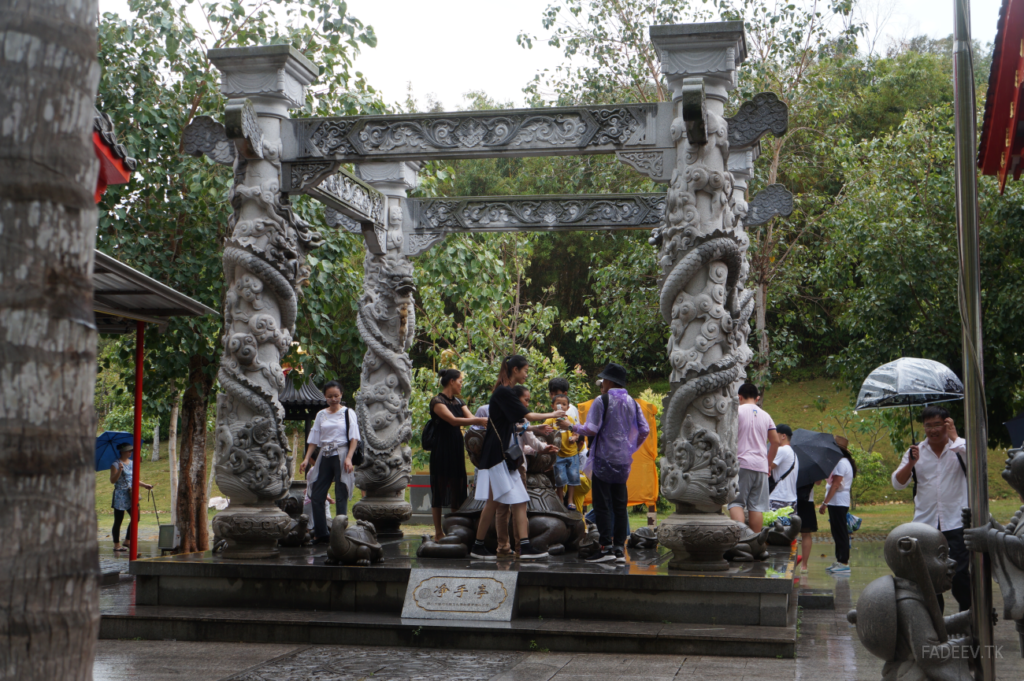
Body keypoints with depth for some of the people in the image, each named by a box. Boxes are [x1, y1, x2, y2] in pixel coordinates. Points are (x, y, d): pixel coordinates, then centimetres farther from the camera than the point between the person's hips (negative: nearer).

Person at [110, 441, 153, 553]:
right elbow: (112, 481, -15)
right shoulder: (115, 465, -7)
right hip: (120, 496, -7)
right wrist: (119, 470, -26)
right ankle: (117, 544, 6)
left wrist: (145, 485, 10)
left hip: (130, 496, 7)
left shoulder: (132, 463, 14)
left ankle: (127, 541, 14)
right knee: (118, 521, -1)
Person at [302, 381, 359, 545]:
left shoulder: (348, 413, 3)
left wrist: (349, 458, -15)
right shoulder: (321, 415, 14)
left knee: (341, 496, -6)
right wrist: (307, 458, 3)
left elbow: (354, 438, -3)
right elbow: (314, 439, 15)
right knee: (316, 496, 1)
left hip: (341, 455, -4)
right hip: (325, 457, 4)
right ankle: (321, 533, 9)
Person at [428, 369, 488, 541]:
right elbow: (453, 420, -24)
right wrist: (480, 421, -31)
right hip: (442, 450, -7)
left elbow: (471, 418, 1)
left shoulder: (458, 402, 14)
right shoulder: (437, 401, -11)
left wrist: (487, 422, -18)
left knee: (458, 488, 7)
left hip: (457, 449, 7)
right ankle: (438, 531, 4)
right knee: (440, 489, -2)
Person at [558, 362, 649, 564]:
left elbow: (591, 429, -13)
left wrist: (570, 426, 2)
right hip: (624, 462, 6)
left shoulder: (602, 401, -8)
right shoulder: (632, 403, 9)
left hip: (605, 459, -6)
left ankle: (607, 547, -5)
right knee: (620, 505, 8)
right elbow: (644, 430, 8)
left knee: (602, 504, -2)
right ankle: (620, 548, 7)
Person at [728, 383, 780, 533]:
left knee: (736, 502, -5)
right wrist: (769, 463, 23)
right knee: (757, 505, 4)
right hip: (761, 466, 4)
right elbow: (775, 441, 15)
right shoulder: (765, 415, 15)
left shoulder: (737, 411, 0)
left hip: (741, 464, -4)